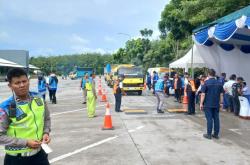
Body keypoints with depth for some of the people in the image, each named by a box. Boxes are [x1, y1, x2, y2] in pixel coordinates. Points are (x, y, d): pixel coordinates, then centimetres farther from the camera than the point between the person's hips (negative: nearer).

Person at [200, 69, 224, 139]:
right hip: (216, 104, 4)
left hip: (208, 104, -4)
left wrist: (201, 103, -7)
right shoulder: (219, 83, 5)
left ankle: (209, 134, 5)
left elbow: (203, 94, -12)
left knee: (209, 119, 0)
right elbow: (221, 94, 7)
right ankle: (216, 134, 16)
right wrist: (220, 102, 16)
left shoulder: (206, 82, -9)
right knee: (216, 118, 9)